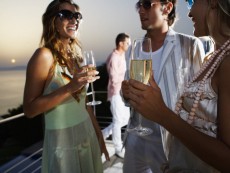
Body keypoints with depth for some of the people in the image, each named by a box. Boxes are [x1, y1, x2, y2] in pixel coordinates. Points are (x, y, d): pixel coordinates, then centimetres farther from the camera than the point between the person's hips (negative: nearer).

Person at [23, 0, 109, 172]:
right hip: (62, 142, -6)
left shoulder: (76, 55, 5)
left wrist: (98, 133, 13)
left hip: (88, 136, 6)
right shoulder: (44, 56, -15)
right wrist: (69, 88, -27)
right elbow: (29, 109, -16)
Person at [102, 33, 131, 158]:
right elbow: (114, 79, -23)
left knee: (126, 118, 14)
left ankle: (104, 133, 29)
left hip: (123, 92, 9)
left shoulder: (122, 55, 13)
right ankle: (118, 149, 15)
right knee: (118, 121, 0)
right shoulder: (113, 57, -17)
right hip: (116, 93, -9)